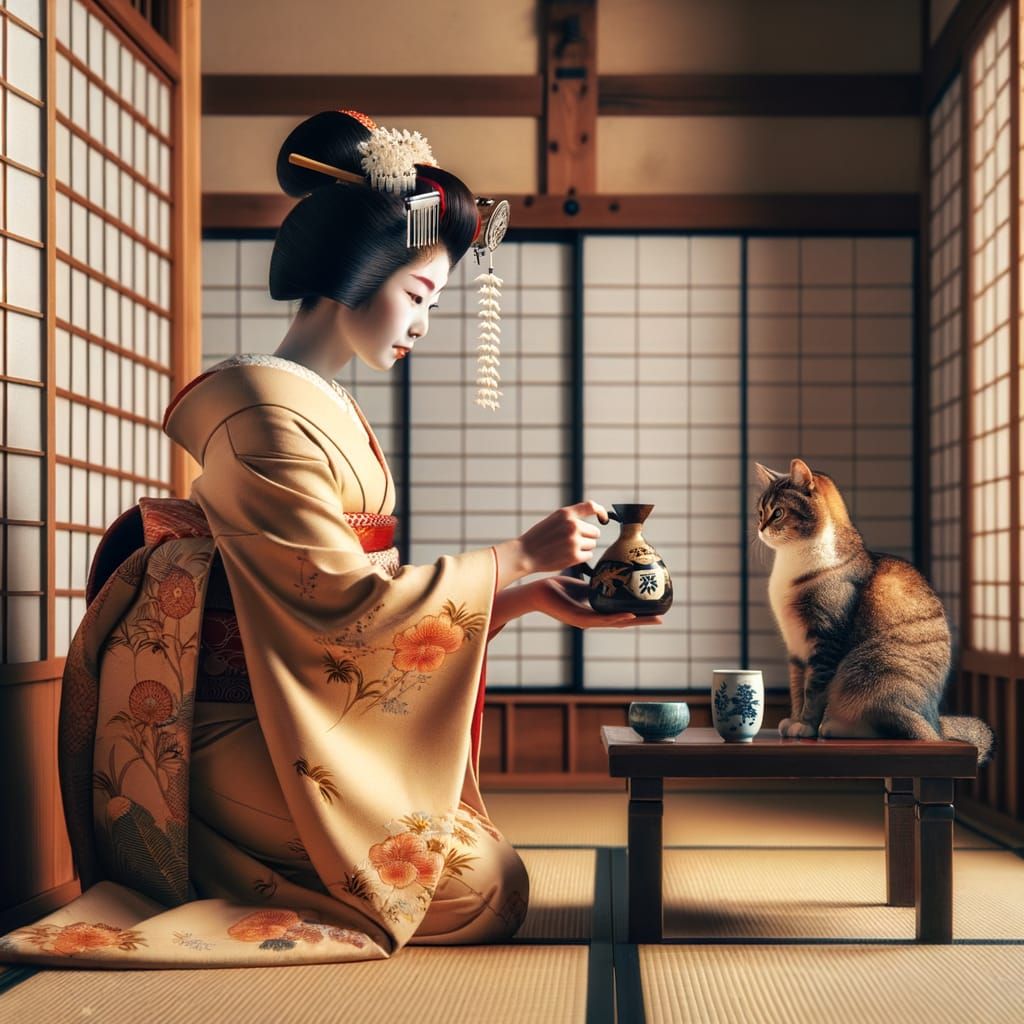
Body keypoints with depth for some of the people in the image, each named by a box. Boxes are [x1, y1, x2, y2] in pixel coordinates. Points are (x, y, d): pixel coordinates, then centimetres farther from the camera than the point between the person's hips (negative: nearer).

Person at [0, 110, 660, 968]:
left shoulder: (334, 414, 16)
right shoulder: (266, 413, -16)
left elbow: (372, 585, 11)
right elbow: (344, 603, -20)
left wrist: (530, 598, 3)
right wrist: (520, 556, -14)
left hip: (323, 725, 10)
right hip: (255, 738, -10)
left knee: (473, 850, 5)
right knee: (484, 883, -8)